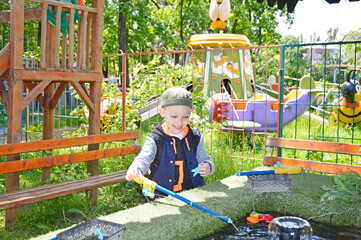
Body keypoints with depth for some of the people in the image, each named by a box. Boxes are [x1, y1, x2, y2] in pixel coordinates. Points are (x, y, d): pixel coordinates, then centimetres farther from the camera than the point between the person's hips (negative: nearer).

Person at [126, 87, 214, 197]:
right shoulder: (155, 140, -3)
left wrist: (207, 168, -8)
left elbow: (204, 159, 16)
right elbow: (144, 158, -15)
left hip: (193, 192, 2)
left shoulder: (196, 138, 6)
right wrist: (135, 169, -38)